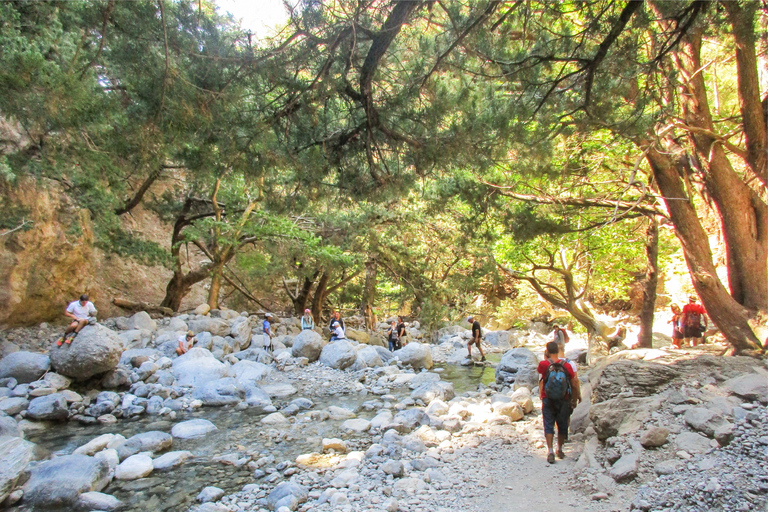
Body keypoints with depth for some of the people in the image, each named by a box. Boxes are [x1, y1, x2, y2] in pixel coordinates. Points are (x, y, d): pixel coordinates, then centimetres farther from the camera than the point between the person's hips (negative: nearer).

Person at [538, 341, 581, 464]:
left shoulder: (543, 364, -13)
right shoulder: (566, 365, -9)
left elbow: (539, 371, 11)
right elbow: (575, 383, -1)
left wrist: (545, 359, 15)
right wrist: (578, 395, 15)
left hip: (547, 400, -1)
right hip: (563, 401, 2)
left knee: (548, 425, 4)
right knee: (562, 425, 16)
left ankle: (550, 451, -7)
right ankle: (560, 450, 28)